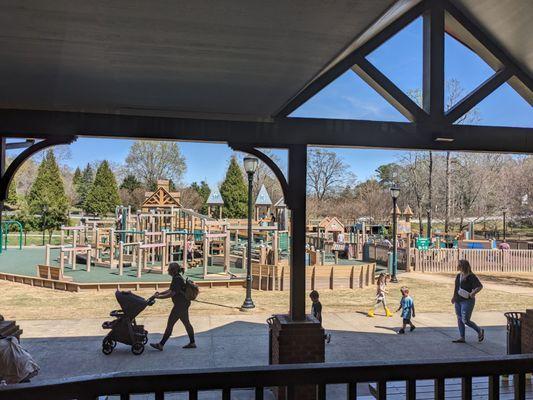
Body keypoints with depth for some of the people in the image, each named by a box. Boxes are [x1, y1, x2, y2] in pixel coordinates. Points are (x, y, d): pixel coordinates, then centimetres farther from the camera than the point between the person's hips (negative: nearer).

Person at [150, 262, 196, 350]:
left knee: (170, 324, -3)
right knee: (186, 323, 16)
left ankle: (161, 344, 4)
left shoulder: (177, 279, -20)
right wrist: (160, 293, 7)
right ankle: (192, 343, 23)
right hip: (184, 303, 10)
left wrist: (159, 297, -15)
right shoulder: (178, 277, 11)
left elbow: (172, 293, -23)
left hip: (180, 305, -10)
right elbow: (170, 290, 18)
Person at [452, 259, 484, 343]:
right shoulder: (458, 276, 10)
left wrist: (473, 293, -31)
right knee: (459, 319, 8)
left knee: (465, 320, -7)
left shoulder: (471, 276, -12)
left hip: (467, 301, -8)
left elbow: (480, 286, -18)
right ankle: (462, 337, 16)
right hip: (458, 301, 8)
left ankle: (480, 331, 16)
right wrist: (454, 297, 23)